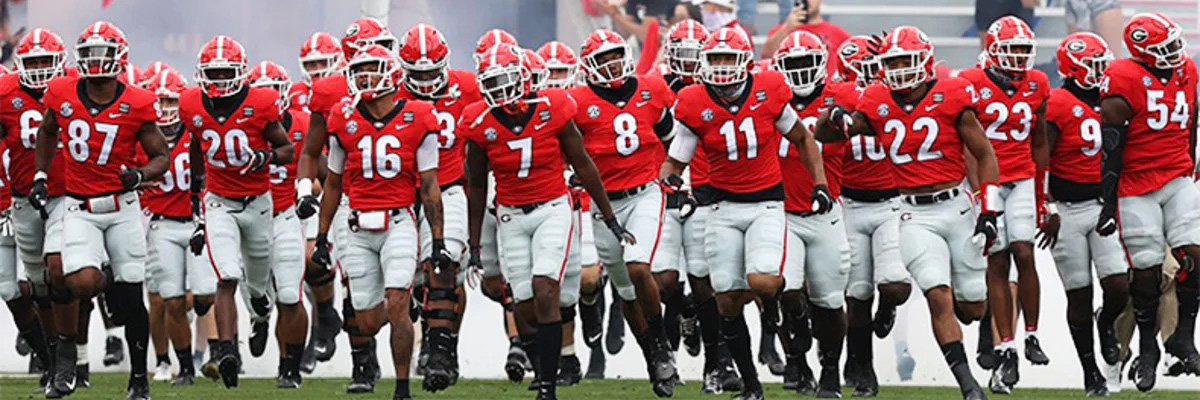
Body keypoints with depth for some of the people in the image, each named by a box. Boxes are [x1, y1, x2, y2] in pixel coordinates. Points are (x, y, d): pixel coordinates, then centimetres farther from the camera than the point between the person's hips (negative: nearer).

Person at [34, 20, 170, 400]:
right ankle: (66, 348, 7)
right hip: (78, 209, 0)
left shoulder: (137, 105, -7)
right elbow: (47, 133, 19)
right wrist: (40, 176, 12)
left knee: (130, 298, 3)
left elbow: (160, 156, 1)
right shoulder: (62, 95, -2)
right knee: (82, 282, -23)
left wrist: (140, 174, -20)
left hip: (122, 207, 0)